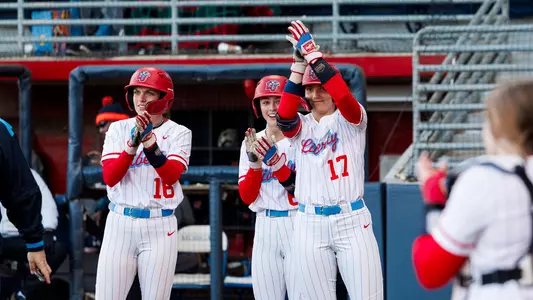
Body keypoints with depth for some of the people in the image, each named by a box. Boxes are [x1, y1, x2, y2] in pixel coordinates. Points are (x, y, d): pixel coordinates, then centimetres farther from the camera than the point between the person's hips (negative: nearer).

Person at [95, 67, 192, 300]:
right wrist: (133, 144, -17)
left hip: (160, 228, -1)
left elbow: (171, 176, -12)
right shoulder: (119, 129, 8)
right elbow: (109, 177, -4)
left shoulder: (178, 133, 3)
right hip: (120, 224, 1)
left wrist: (150, 143, -25)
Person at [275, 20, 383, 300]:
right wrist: (298, 64, -15)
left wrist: (312, 52, -19)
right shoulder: (301, 126, 11)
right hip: (310, 225, 3)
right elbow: (284, 117, -12)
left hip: (351, 222, -3)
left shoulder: (351, 119, 3)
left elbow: (343, 97, -19)